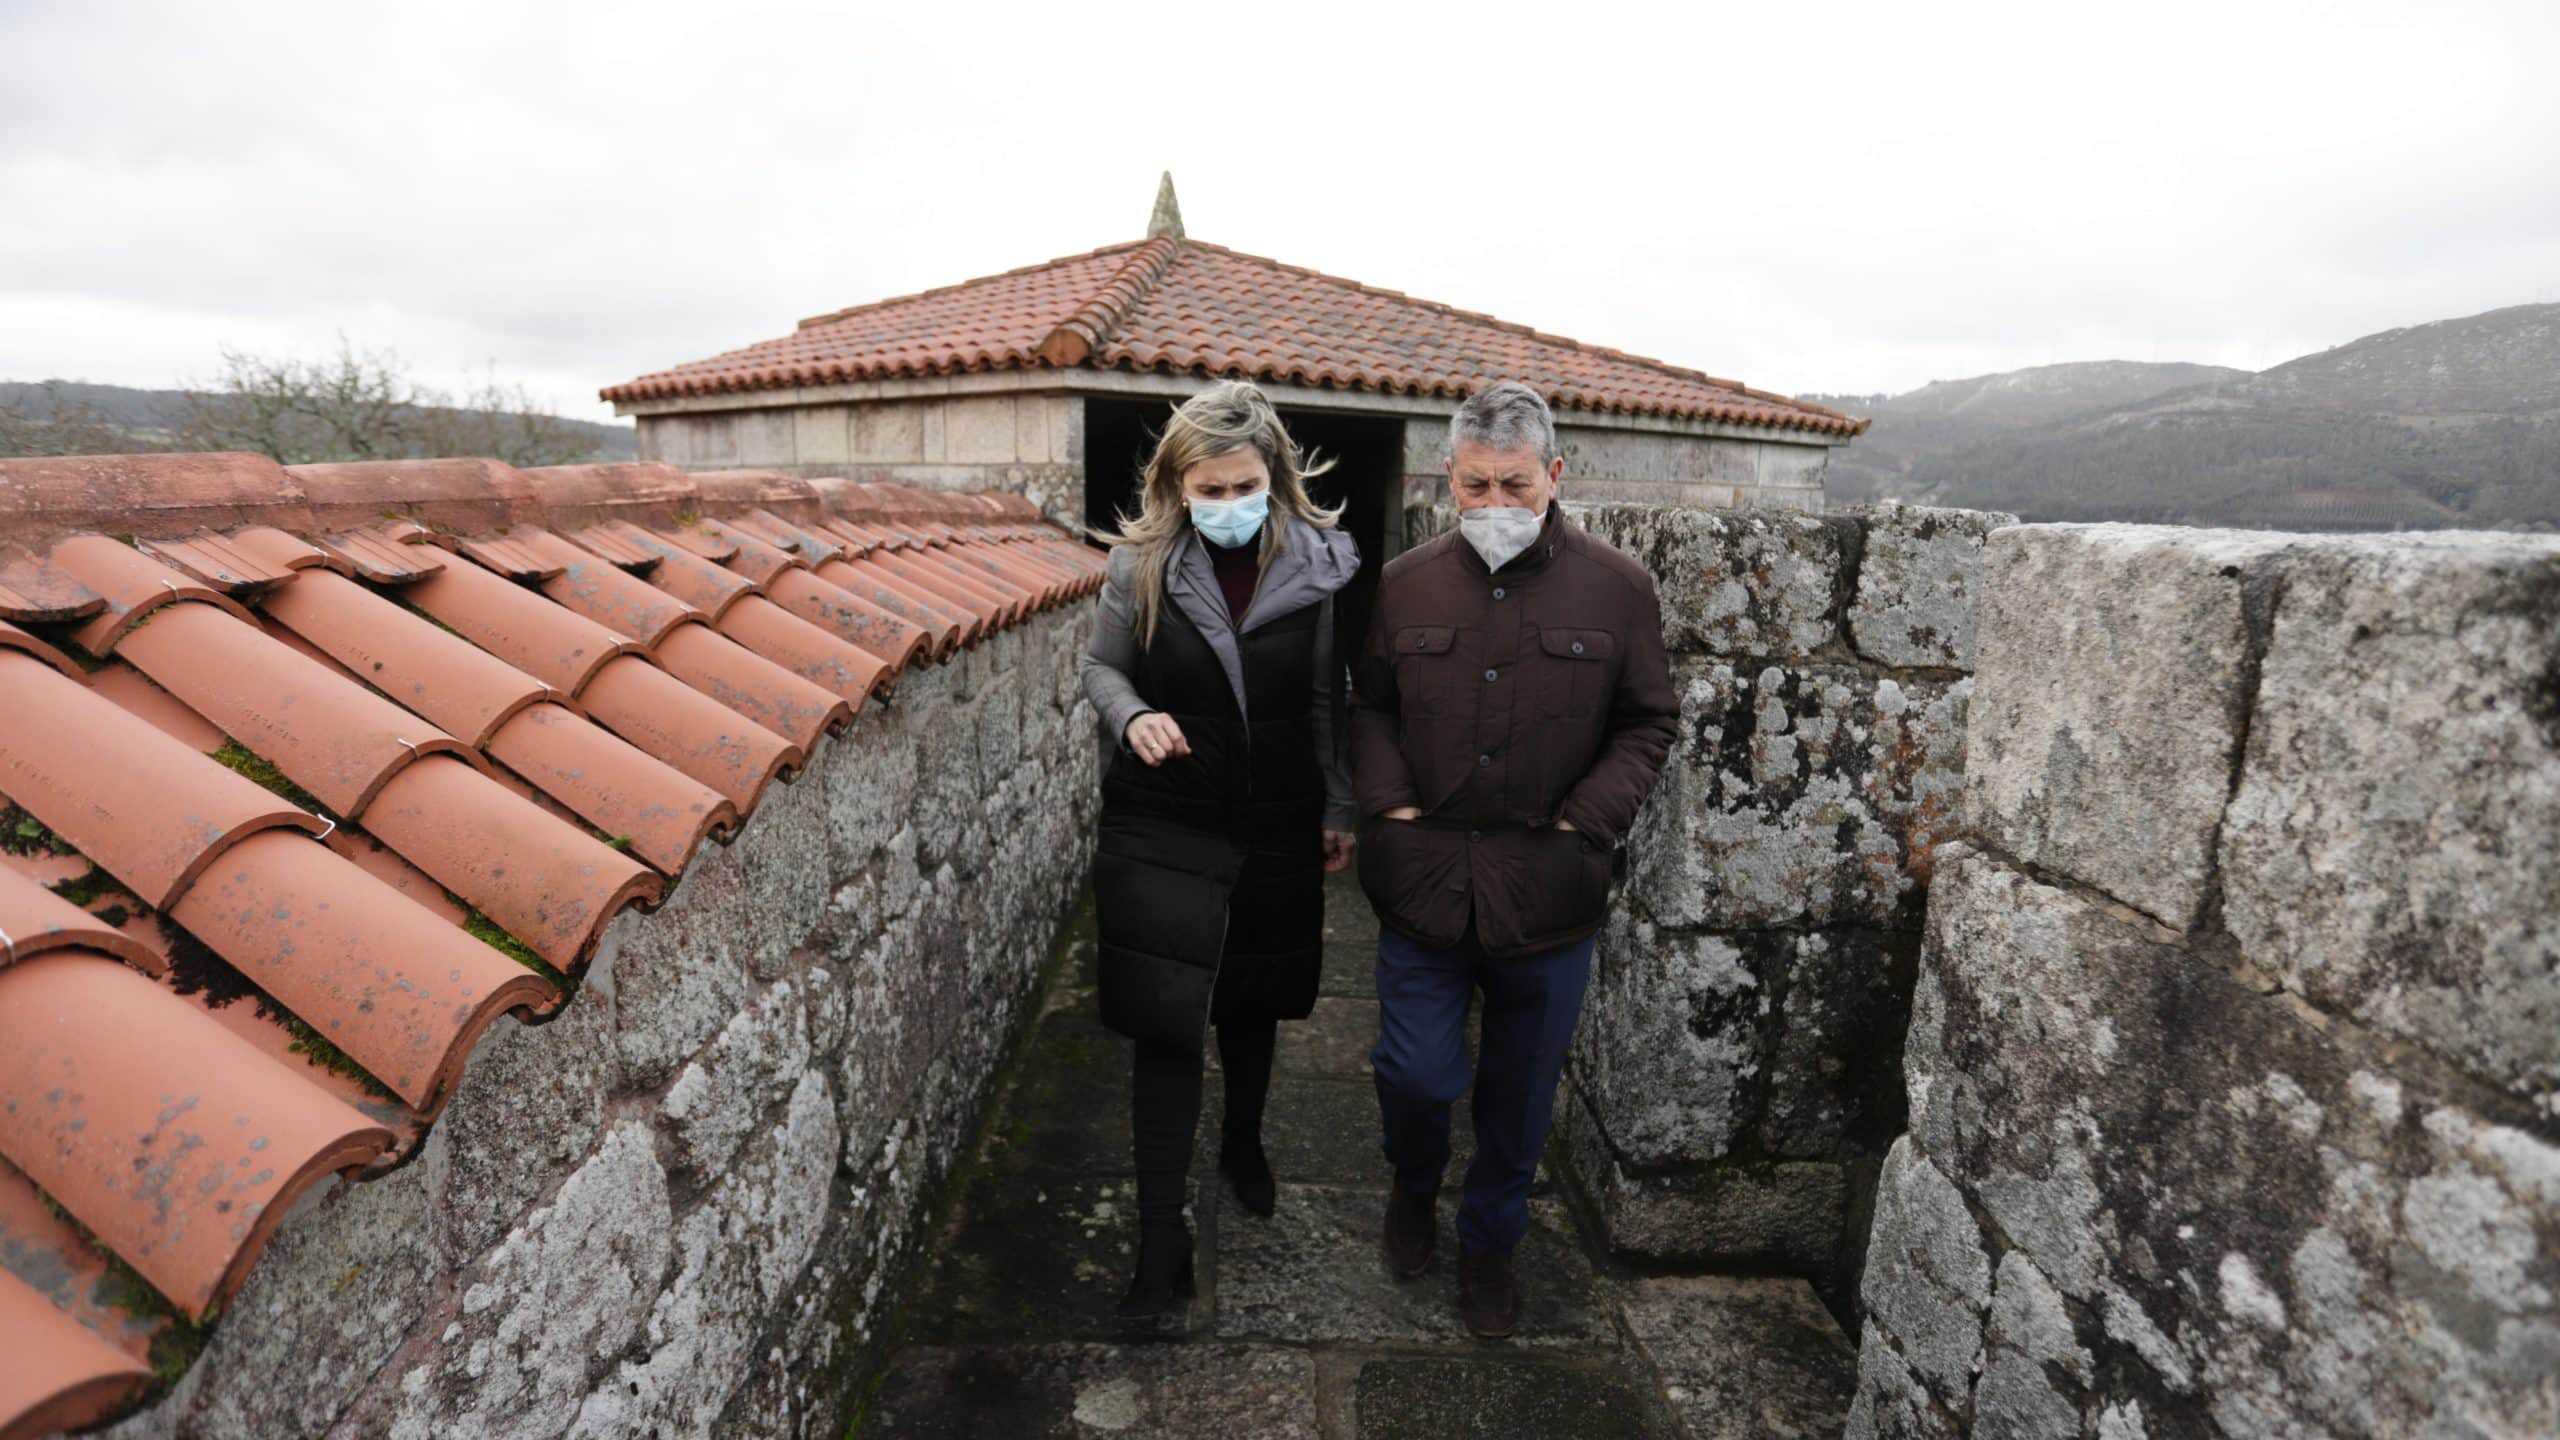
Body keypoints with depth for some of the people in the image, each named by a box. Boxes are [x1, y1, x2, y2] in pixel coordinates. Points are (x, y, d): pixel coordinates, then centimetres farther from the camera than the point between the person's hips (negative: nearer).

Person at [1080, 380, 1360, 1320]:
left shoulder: (1320, 567, -6)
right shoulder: (1142, 564, -8)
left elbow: (1327, 700, 3)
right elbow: (1102, 666, 5)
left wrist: (1338, 809, 6)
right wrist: (1132, 715, -17)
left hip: (1276, 830, 2)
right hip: (1161, 830, -1)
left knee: (1252, 1004, 20)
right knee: (1166, 1029, 0)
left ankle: (1244, 1144, 49)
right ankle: (1162, 1234, 15)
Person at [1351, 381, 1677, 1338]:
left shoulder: (1616, 588, -3)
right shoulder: (1407, 584, 2)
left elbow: (1648, 724, 2)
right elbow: (1368, 706, 10)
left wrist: (1587, 822, -9)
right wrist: (1389, 801, -4)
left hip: (1548, 893, 0)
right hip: (1424, 884, 1)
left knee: (1521, 1089, 14)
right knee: (1416, 1073, 5)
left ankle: (1490, 1242, 41)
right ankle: (1414, 1188, 41)